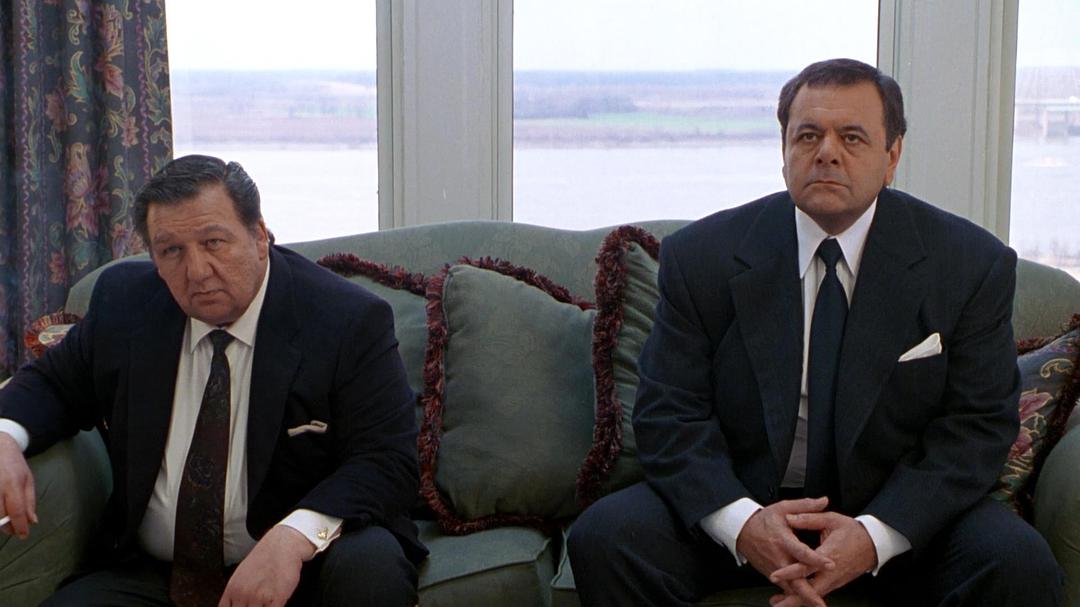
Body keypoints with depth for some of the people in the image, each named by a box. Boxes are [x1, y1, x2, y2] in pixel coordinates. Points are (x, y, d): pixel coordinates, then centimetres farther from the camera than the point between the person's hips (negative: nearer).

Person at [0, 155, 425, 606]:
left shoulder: (350, 321, -10)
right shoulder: (122, 302, 4)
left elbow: (389, 463, -16)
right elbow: (53, 383, 18)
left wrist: (294, 536, -34)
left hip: (296, 568, -3)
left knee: (370, 565, -33)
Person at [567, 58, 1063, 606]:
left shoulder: (974, 264, -3)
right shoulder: (700, 255, -3)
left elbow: (977, 426, -6)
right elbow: (669, 415, -6)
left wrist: (874, 536, -22)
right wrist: (741, 522, -25)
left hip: (898, 510, 0)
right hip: (738, 500, 0)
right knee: (603, 540, -24)